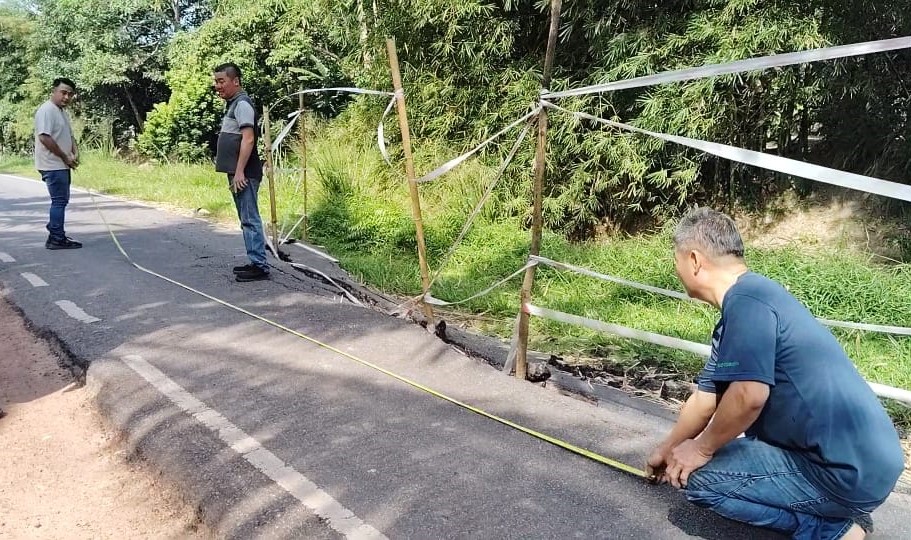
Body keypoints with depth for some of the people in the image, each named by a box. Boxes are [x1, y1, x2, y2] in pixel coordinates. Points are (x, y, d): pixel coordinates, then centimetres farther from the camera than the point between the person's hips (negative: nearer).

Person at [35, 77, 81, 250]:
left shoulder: (61, 111, 16)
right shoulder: (47, 110, -14)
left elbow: (69, 136, 22)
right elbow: (45, 138, -23)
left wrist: (75, 152, 3)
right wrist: (65, 157, -17)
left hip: (61, 165, 10)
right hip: (53, 165, -10)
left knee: (61, 200, 16)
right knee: (59, 201, -9)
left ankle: (55, 231, 27)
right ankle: (56, 239, -5)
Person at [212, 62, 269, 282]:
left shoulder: (242, 104, -11)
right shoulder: (233, 104, 19)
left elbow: (248, 139, -21)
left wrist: (239, 172, -24)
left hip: (244, 174, -10)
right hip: (236, 173, 10)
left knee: (250, 220, -9)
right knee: (247, 220, 13)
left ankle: (260, 266, -6)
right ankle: (255, 262, 19)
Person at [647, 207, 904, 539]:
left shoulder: (746, 299, -18)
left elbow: (749, 395, -27)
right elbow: (705, 399, 21)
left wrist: (701, 448, -9)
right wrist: (667, 449, 32)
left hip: (848, 471, -10)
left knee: (698, 477, -8)